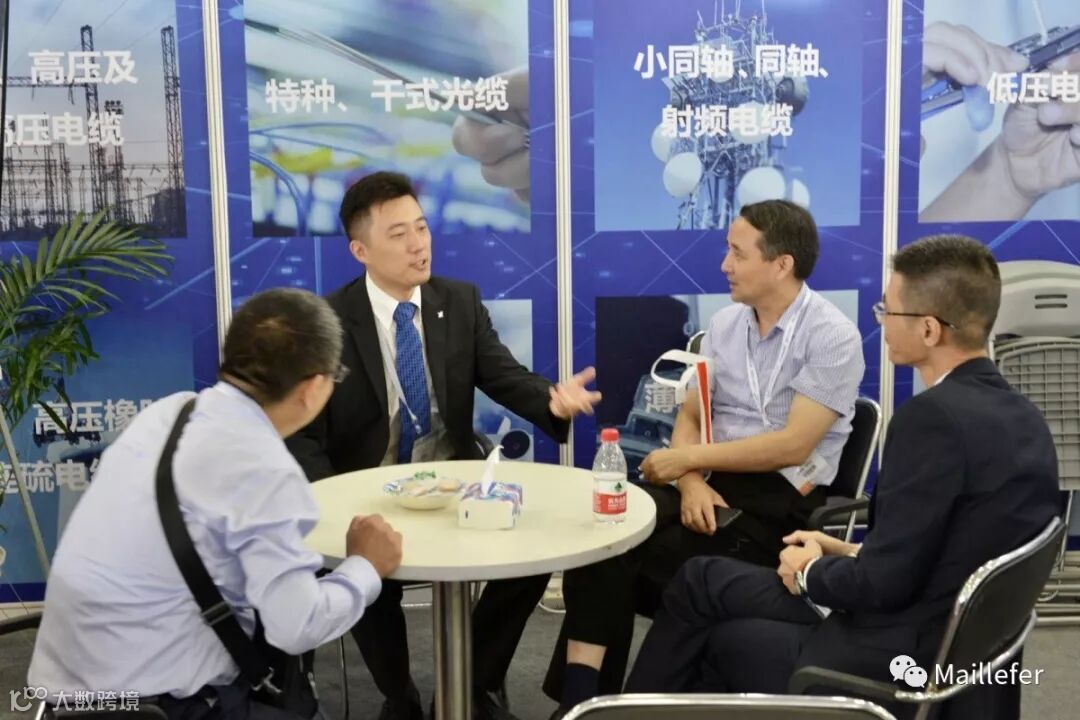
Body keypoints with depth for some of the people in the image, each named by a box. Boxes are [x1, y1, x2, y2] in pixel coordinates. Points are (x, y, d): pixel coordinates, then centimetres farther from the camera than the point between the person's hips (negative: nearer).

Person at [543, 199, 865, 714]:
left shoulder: (832, 336, -10)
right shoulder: (724, 324, 9)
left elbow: (792, 445, -17)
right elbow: (688, 417, 9)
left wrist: (686, 459, -14)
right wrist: (691, 482, -12)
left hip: (783, 502, -5)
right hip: (714, 483, 5)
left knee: (650, 560, -24)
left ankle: (590, 691, -5)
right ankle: (580, 693, -22)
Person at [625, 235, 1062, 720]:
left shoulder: (933, 416, -23)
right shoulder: (1023, 418, 4)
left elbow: (885, 583, -23)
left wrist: (811, 570, -4)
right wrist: (850, 554, 11)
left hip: (898, 663, -8)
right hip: (958, 648, 8)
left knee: (701, 582, 10)